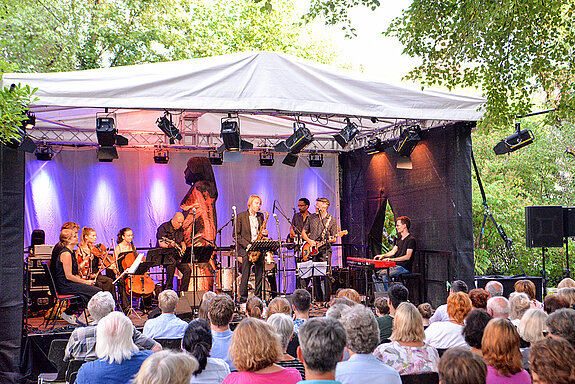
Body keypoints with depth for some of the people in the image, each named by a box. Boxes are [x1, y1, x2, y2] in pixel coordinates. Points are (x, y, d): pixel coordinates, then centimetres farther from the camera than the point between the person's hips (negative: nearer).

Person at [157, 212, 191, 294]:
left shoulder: (180, 229, 13)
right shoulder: (164, 227, -9)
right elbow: (161, 244, -16)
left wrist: (183, 246, 6)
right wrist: (169, 245, -36)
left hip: (177, 255, 6)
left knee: (187, 270, -14)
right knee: (172, 263, -38)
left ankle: (182, 291, -3)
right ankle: (168, 288, -26)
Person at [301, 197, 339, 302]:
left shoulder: (332, 220, 3)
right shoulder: (311, 217, 11)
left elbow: (334, 239, 5)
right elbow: (303, 232, 15)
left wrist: (331, 239, -18)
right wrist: (309, 241, -2)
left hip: (325, 250, -3)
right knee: (315, 276, 5)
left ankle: (326, 300, -3)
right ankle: (318, 299, 15)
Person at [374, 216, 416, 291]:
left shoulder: (411, 239, -11)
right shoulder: (399, 239, 18)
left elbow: (408, 256, -19)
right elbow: (393, 251, 16)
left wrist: (393, 259, -28)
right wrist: (383, 255, -2)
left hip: (404, 268, -9)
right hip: (396, 266, 9)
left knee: (384, 275, -28)